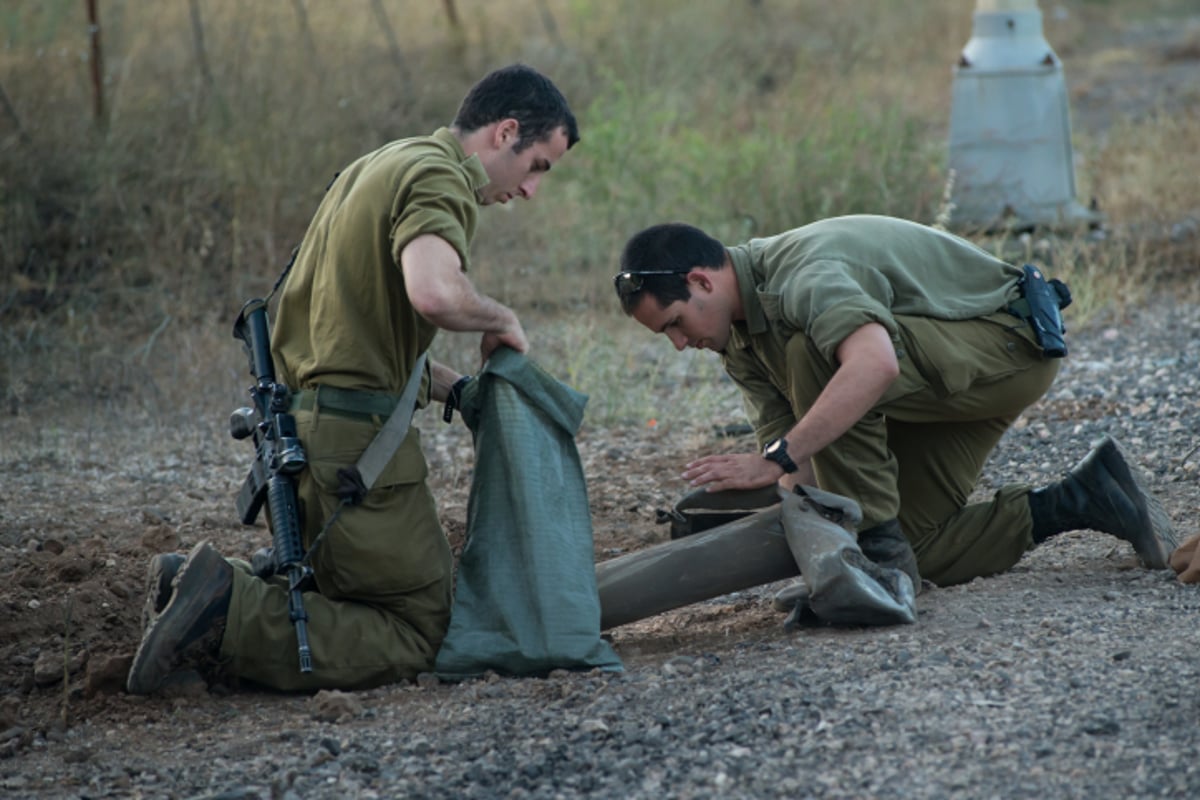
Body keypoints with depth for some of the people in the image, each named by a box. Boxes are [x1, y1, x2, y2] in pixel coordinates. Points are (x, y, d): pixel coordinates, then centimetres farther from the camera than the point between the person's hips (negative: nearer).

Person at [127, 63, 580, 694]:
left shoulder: (385, 165, 21)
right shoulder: (438, 176, -11)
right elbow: (434, 293, -32)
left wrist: (454, 388, 16)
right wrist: (500, 320, -12)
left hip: (300, 421, 10)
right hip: (354, 432, -10)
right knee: (419, 637, -4)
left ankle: (191, 585, 2)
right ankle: (228, 612, -16)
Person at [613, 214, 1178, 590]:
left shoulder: (801, 274, -31)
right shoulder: (740, 343, 0)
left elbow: (875, 366, -51)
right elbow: (789, 452, -2)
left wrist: (775, 460, -49)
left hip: (1006, 343, -10)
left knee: (816, 355, -32)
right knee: (919, 548, 2)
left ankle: (876, 541, -23)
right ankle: (1080, 500, 10)